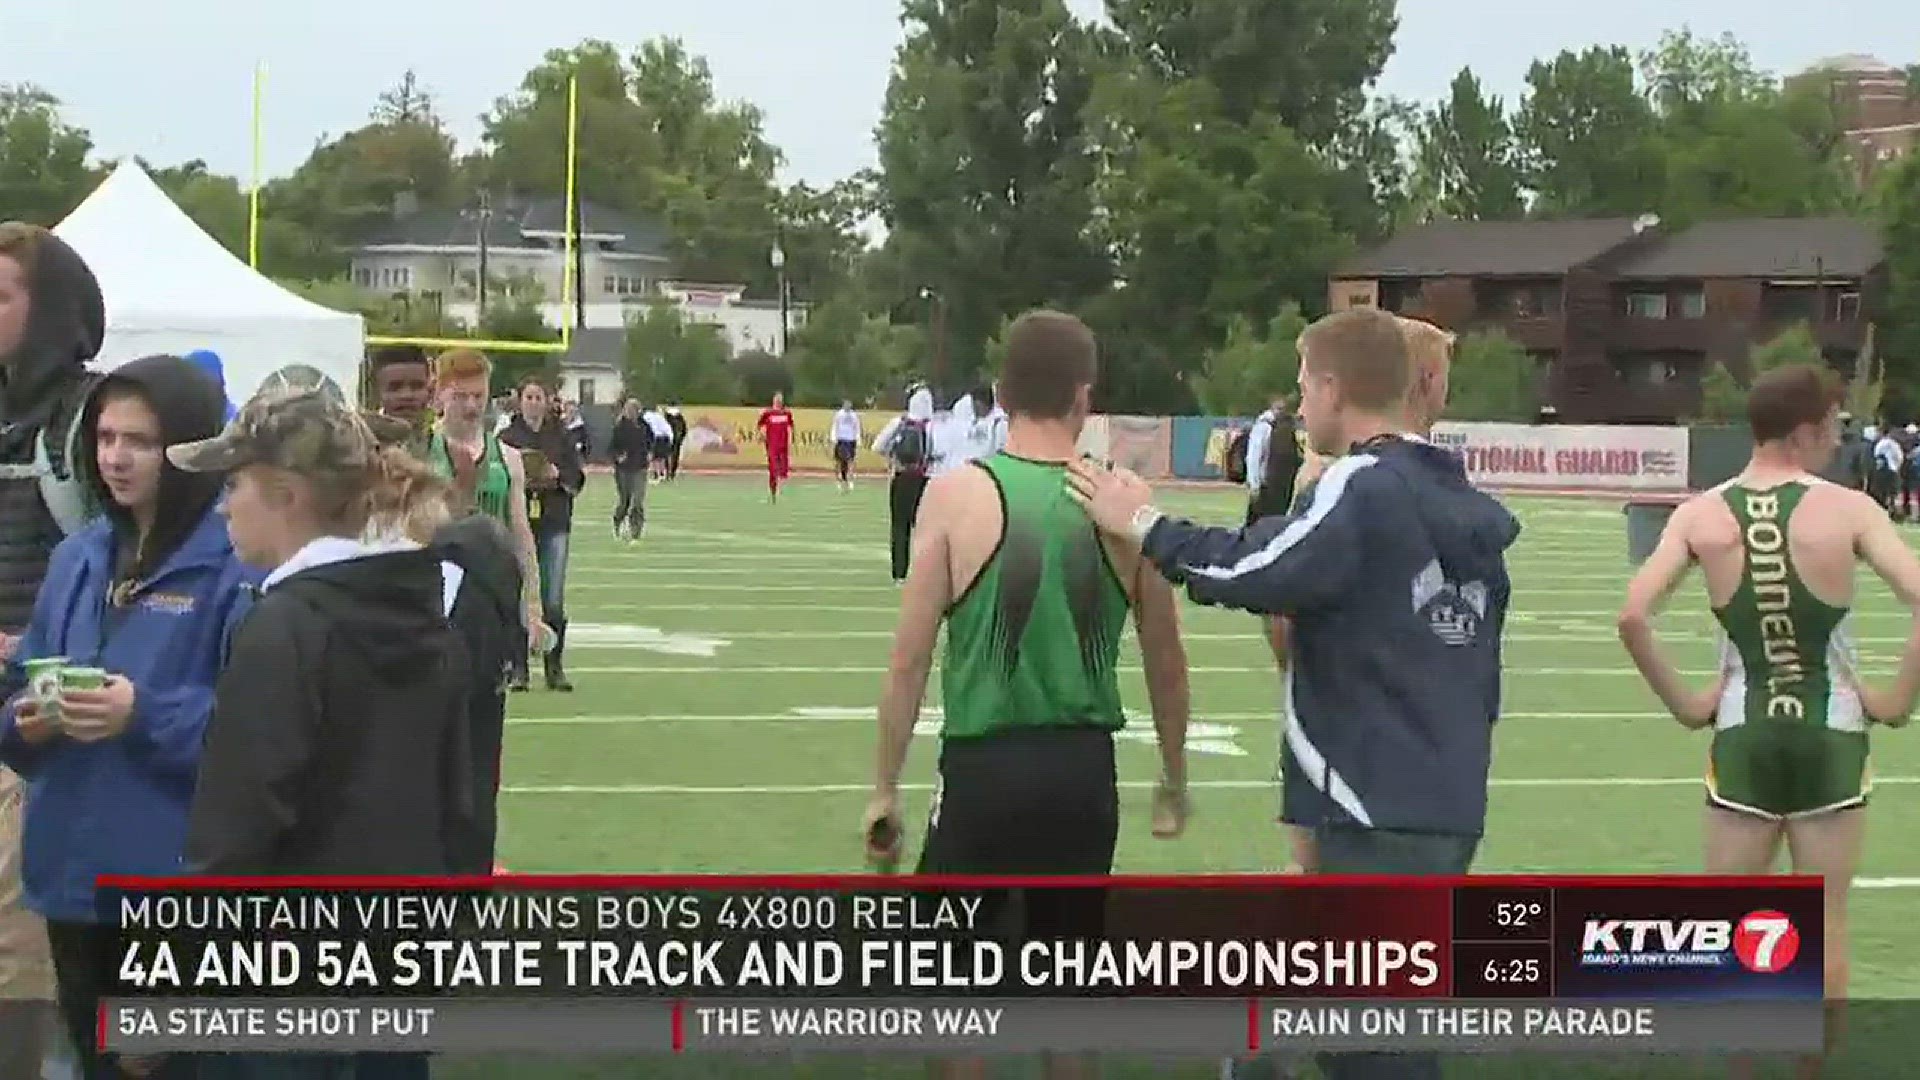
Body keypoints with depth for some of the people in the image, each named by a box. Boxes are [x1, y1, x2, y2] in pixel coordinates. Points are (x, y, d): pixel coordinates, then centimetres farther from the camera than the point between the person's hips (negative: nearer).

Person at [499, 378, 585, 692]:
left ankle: (555, 667, 5)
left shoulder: (561, 437, 9)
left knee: (554, 601, -2)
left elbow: (577, 480, 9)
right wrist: (520, 481, -16)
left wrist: (558, 476, -10)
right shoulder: (506, 438, 4)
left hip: (555, 524, 1)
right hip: (518, 522, -1)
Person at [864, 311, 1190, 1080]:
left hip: (984, 767, -3)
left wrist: (884, 788, 2)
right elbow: (1166, 662, 8)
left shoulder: (958, 496, -8)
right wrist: (1174, 778, 23)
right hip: (1084, 769, 3)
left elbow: (910, 657, -8)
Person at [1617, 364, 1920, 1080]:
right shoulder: (1846, 510, -10)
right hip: (1830, 733, -1)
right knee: (1823, 922, 11)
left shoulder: (1702, 516, -4)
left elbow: (1632, 618, -12)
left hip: (1743, 733, 1)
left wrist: (1681, 701, 0)